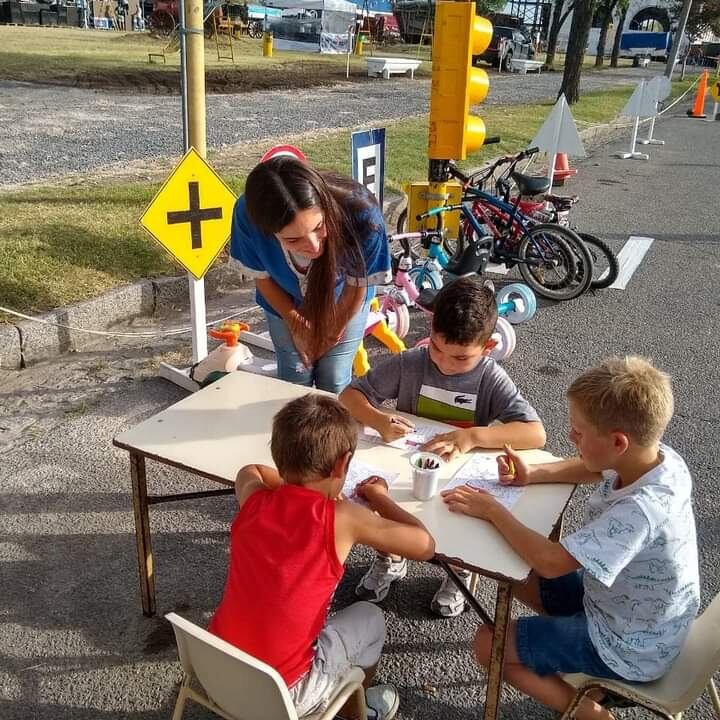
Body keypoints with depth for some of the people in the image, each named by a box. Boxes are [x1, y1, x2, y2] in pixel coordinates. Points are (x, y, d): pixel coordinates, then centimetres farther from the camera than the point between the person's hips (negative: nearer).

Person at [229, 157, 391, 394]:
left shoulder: (361, 214, -42)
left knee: (334, 384, 6)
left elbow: (357, 285, -21)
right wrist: (296, 322, -7)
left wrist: (332, 330, -6)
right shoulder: (247, 216, -38)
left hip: (343, 303, -1)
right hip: (286, 304, 1)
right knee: (295, 382, 10)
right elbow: (261, 277, -15)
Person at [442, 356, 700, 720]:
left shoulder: (640, 510, -38)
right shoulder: (660, 457, -14)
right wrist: (534, 474, -5)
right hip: (626, 604, 8)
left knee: (488, 643, -1)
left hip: (626, 651, -8)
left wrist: (492, 510, -22)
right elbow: (593, 469, 8)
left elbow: (550, 561, -35)